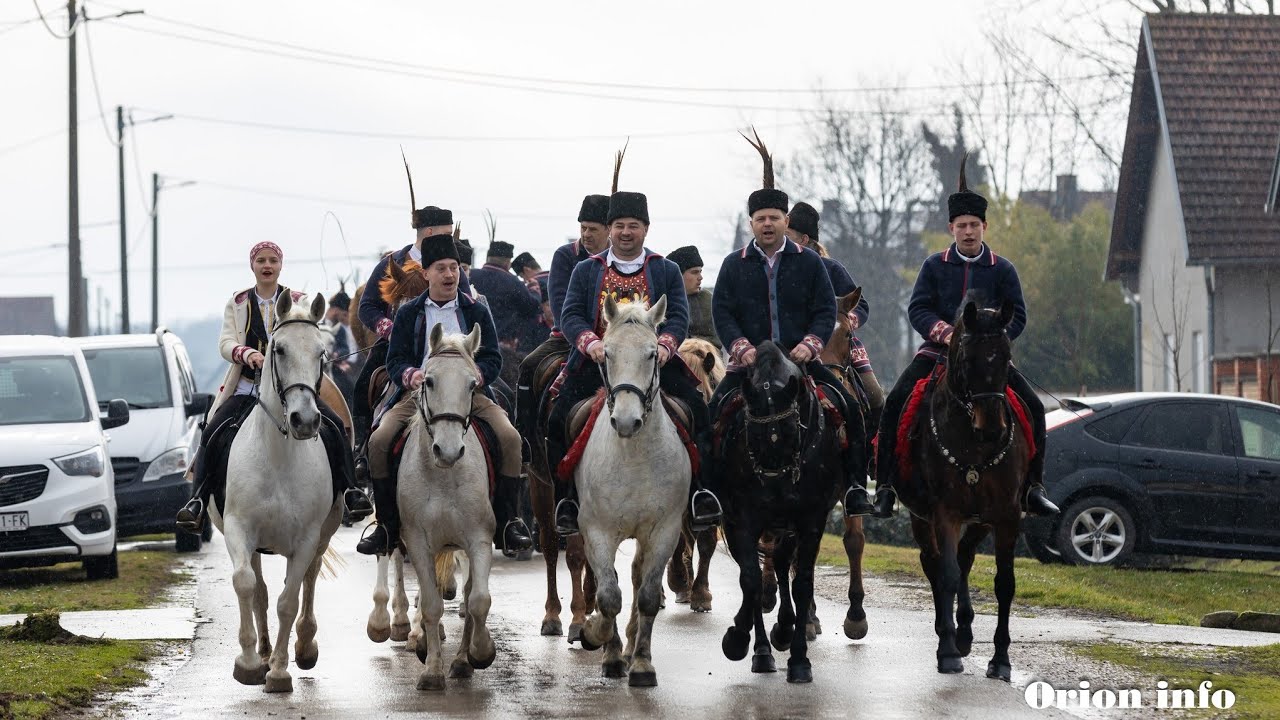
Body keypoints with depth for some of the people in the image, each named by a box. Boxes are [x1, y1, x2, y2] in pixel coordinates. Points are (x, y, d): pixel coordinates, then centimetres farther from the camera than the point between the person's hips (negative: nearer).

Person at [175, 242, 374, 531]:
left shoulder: (297, 302, 11)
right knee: (214, 433, -21)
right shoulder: (237, 303, 12)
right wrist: (248, 354, -23)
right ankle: (199, 501, -18)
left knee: (332, 427, -22)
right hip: (248, 386, 0)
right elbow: (225, 342, 0)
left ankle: (349, 492, -15)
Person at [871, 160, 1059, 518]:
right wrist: (945, 333, -19)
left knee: (1033, 408, -14)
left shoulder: (1002, 270, 5)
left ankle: (1033, 488, -3)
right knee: (894, 404, -20)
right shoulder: (934, 266, 5)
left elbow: (1017, 316, 2)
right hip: (937, 352, 0)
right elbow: (917, 309, -1)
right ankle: (885, 486, -13)